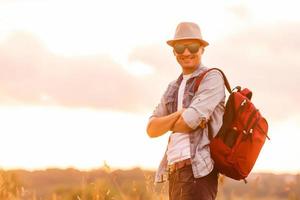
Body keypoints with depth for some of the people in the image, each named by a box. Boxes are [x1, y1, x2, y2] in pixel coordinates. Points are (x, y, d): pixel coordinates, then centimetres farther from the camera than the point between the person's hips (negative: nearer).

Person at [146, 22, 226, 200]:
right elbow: (152, 129, 10)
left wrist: (167, 124, 7)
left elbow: (190, 121, -15)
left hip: (198, 171, -8)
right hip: (175, 173, 8)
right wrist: (179, 114, -8)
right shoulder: (173, 88, 21)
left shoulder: (212, 78, -2)